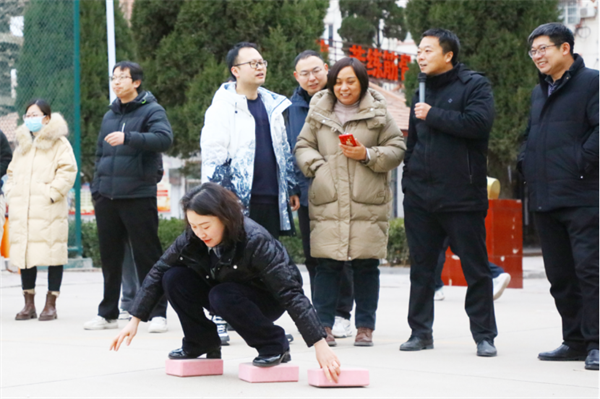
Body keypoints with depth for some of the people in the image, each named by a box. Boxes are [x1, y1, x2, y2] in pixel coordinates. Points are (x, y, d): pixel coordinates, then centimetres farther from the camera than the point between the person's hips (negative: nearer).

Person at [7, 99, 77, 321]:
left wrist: (52, 194, -14)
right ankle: (29, 304, 13)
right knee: (24, 255, 5)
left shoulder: (58, 142, 1)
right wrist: (11, 195, 13)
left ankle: (51, 304, 3)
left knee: (52, 253, -5)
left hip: (49, 210, -6)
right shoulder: (22, 143, 22)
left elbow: (68, 170, -9)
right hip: (21, 211, 6)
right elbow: (12, 172, 28)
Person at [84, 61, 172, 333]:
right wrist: (96, 189, 14)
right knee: (110, 258, 11)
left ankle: (158, 313, 4)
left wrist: (128, 137, -30)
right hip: (107, 198, 6)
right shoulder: (109, 116, 17)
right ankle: (108, 313, 20)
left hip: (139, 196, -6)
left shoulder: (151, 111, -3)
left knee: (147, 257, -2)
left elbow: (164, 138, -21)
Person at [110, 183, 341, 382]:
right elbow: (158, 273, -8)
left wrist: (320, 346, -40)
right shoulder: (192, 238, -19)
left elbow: (292, 293, -36)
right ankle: (201, 342, 1)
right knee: (174, 278, -17)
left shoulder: (255, 241, -34)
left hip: (267, 300, -5)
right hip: (222, 291, 5)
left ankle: (275, 345, -13)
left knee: (222, 297, -35)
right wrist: (135, 320, -12)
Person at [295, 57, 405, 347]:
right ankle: (323, 325, 6)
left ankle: (365, 326, 11)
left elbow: (397, 149, 8)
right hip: (327, 201, 1)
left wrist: (368, 155, -8)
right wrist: (317, 166, -4)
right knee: (327, 265, -2)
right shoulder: (318, 113, 12)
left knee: (366, 266, 1)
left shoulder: (378, 114, 8)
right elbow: (303, 146, 15)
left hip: (368, 203, -1)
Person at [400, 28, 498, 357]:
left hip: (462, 196, -6)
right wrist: (408, 181, 16)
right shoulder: (422, 93, 18)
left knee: (476, 269, 0)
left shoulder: (474, 85, -2)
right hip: (420, 195, 6)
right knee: (421, 268, 8)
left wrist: (433, 115, -12)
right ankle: (420, 332, 16)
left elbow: (479, 122, -19)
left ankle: (484, 336, 7)